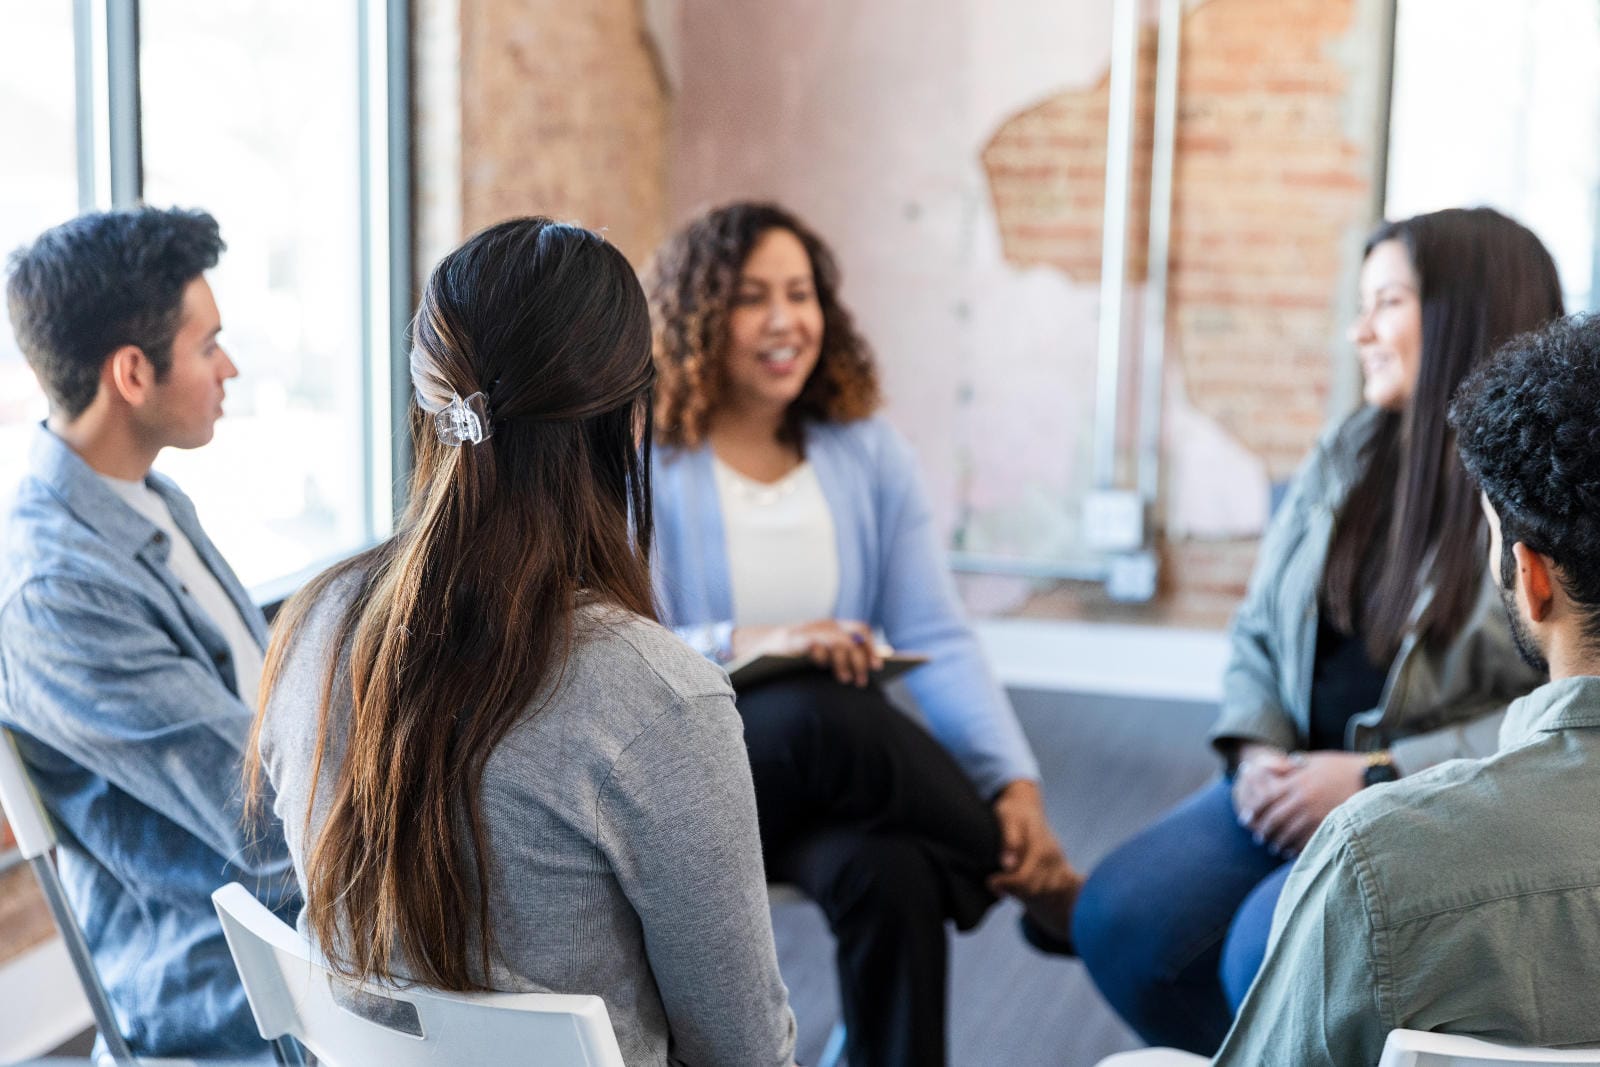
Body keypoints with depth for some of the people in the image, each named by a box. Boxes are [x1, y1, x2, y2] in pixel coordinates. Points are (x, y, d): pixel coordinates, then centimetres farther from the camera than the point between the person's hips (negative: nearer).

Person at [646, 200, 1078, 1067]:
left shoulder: (866, 453, 7)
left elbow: (940, 644, 1)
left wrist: (1017, 785, -15)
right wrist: (749, 644, -29)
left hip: (829, 785, 3)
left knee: (892, 871, -35)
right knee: (818, 713, -37)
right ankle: (1031, 875, -17)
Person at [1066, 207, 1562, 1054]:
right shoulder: (1346, 456, 11)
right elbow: (1259, 631, 15)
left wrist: (1377, 778, -19)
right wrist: (1255, 750, -4)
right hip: (1304, 784, 6)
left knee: (1269, 952, -30)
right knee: (1116, 920, -14)